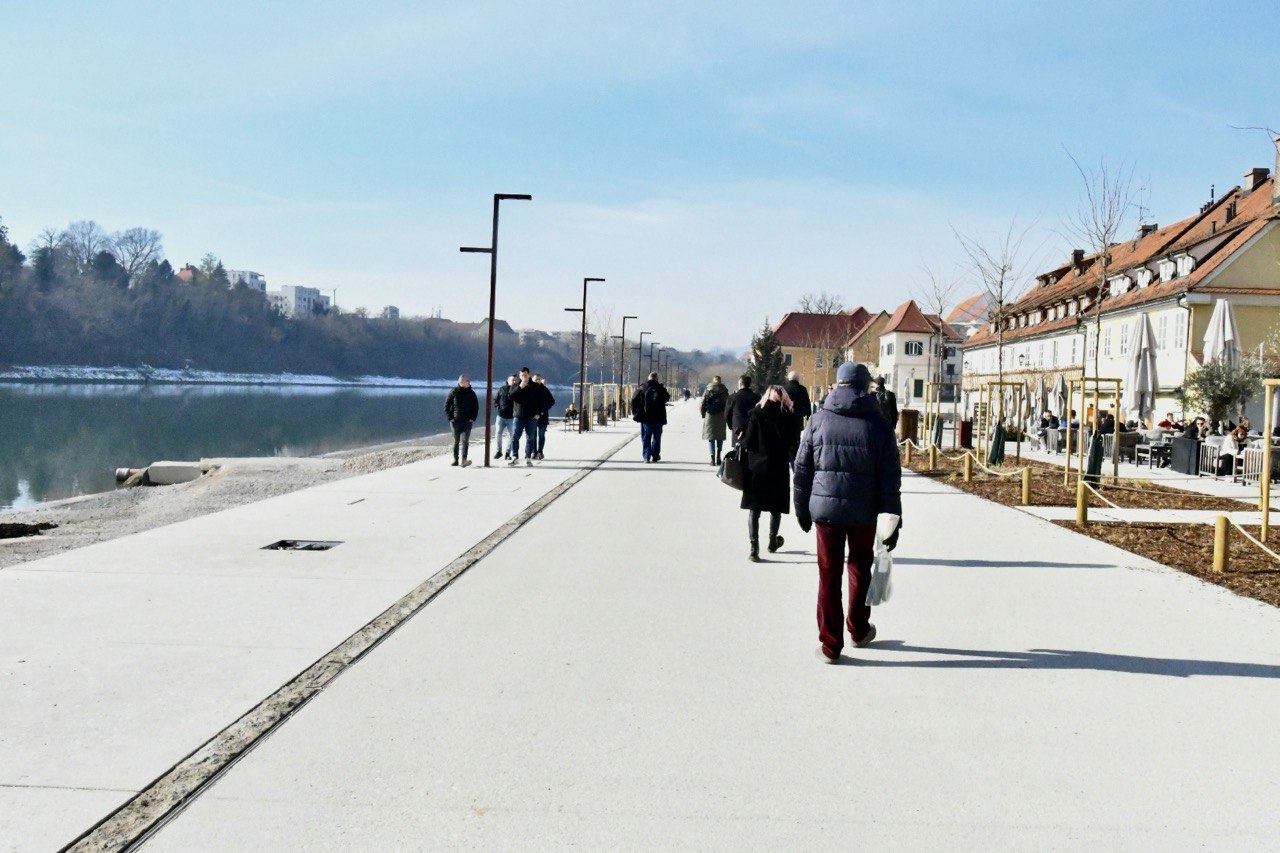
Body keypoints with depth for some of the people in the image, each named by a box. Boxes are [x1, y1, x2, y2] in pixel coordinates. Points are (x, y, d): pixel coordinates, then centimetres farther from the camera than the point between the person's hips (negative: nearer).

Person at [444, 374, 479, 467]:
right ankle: (455, 460, 19)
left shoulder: (471, 393, 4)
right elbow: (446, 405, 2)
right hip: (455, 421, 0)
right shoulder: (454, 392, -1)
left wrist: (473, 418, 1)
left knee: (465, 440, -13)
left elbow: (476, 407, 12)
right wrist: (450, 418, -5)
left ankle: (464, 460, -22)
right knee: (456, 441, 9)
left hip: (467, 421, 0)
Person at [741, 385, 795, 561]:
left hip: (757, 467, -1)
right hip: (779, 469, 1)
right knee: (776, 508, 18)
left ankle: (754, 548, -4)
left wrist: (742, 442, 10)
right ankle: (772, 542, 33)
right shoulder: (789, 416, -3)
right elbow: (792, 444, -6)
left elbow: (748, 442, -9)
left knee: (754, 509, 3)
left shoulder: (756, 414, -5)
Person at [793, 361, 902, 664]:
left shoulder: (819, 419, 0)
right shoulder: (878, 424, -3)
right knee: (860, 570, 19)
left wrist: (802, 509, 12)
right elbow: (890, 480, -5)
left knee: (829, 574, 5)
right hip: (864, 512, 0)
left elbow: (802, 469, 3)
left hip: (825, 509, 0)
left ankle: (830, 644, 6)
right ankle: (859, 630, 34)